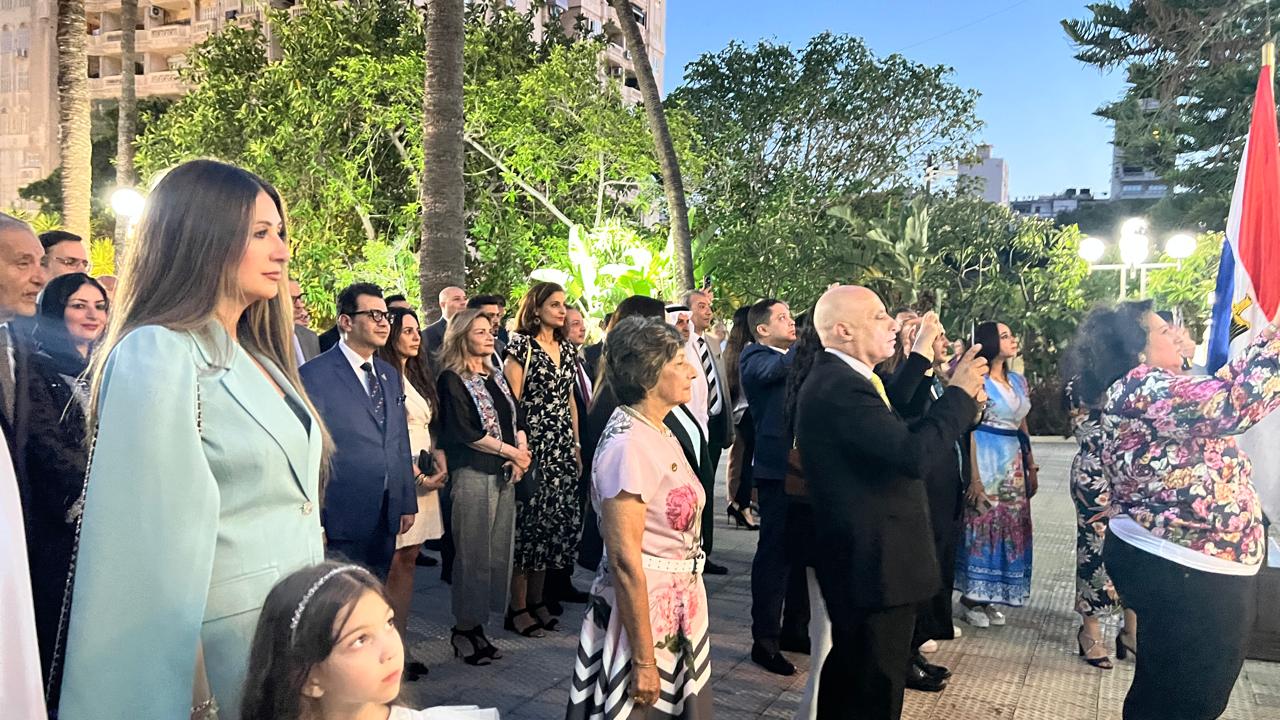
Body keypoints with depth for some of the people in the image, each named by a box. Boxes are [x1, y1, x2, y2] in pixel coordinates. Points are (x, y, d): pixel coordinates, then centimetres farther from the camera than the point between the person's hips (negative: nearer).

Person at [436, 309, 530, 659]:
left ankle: (478, 623, 18)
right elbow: (464, 432, -13)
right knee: (474, 555, -1)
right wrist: (511, 451, -10)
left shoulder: (497, 377, 16)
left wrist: (522, 454, -5)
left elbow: (517, 419, 13)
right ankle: (465, 629, 12)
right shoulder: (451, 380, -5)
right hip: (473, 475, -7)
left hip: (505, 474, 7)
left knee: (499, 552, 8)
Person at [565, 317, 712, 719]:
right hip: (643, 610, -8)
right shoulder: (629, 444, -22)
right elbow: (624, 561, -24)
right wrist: (644, 660, -22)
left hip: (676, 608, 8)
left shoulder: (659, 434, 5)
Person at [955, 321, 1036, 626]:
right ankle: (972, 597, 11)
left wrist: (1032, 468, 13)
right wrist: (975, 477, -18)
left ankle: (990, 597, 20)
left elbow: (1022, 426, 16)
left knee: (1010, 527, 9)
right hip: (986, 460, -7)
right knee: (982, 524, -2)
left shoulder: (1018, 380, 11)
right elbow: (969, 430, -14)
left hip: (1014, 463, 7)